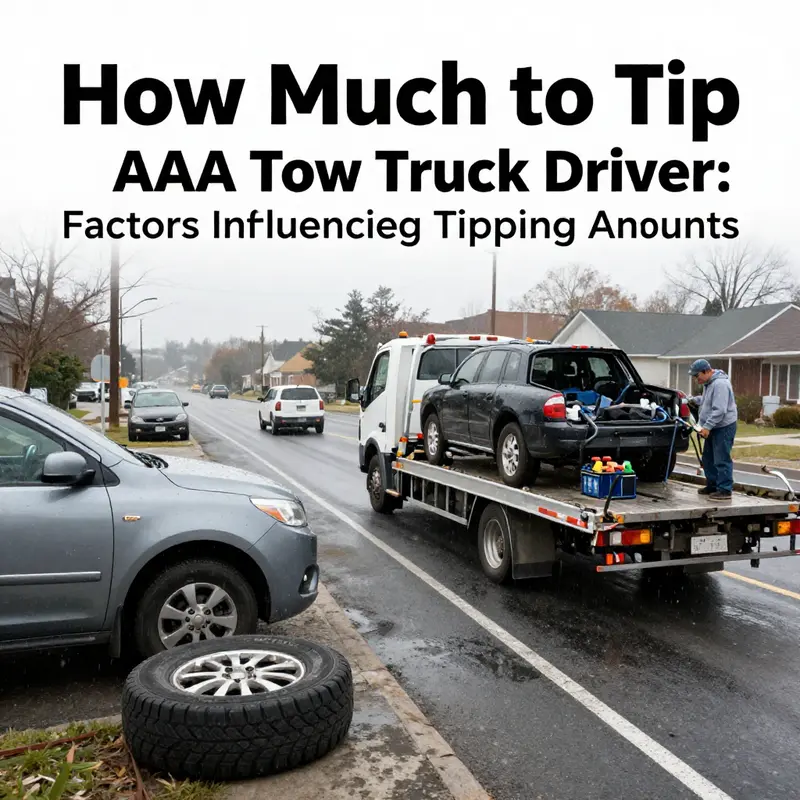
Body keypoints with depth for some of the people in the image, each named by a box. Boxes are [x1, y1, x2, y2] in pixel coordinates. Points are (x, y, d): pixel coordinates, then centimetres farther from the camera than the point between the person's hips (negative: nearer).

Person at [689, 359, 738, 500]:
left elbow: (719, 410, -27)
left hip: (724, 426, -11)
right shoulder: (708, 382, 11)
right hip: (713, 426, 11)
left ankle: (725, 490, -3)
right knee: (708, 458, 16)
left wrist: (707, 426, -26)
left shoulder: (720, 384, -22)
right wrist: (693, 400, 10)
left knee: (721, 459, -8)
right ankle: (712, 485, 27)